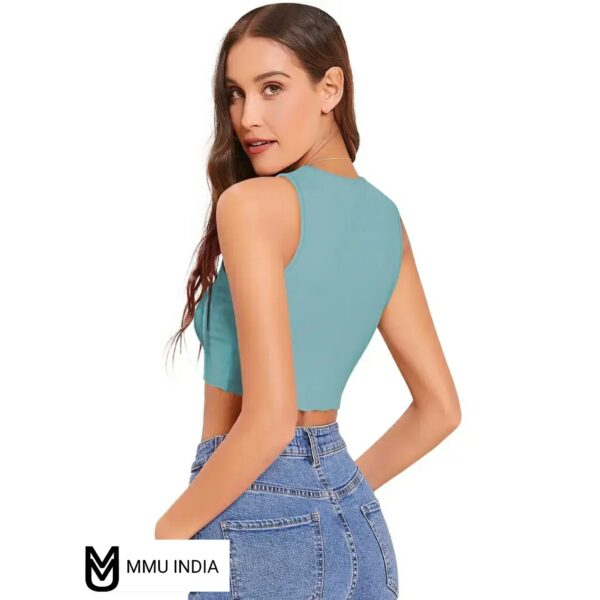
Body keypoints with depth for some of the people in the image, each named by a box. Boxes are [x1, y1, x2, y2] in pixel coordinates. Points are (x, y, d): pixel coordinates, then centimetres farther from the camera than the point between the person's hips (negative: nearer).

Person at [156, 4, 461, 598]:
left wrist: (172, 528, -9)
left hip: (260, 530, -6)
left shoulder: (252, 203, -17)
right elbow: (439, 408, 9)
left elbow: (269, 421, -23)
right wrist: (338, 494, 17)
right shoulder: (384, 217, 5)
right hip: (358, 529, 7)